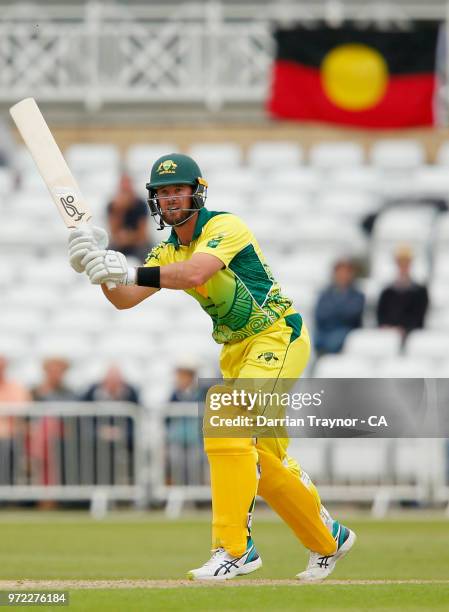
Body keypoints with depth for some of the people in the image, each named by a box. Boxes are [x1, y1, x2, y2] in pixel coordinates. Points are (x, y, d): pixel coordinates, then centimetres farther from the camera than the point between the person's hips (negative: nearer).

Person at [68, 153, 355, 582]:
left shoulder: (224, 226, -18)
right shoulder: (166, 253, 6)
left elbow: (194, 274, -37)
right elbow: (124, 300, -6)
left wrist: (130, 273, -46)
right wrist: (99, 267, -25)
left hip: (278, 337, -9)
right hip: (236, 351, 9)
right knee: (264, 459, 12)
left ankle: (233, 548, -27)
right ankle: (328, 539, 30)